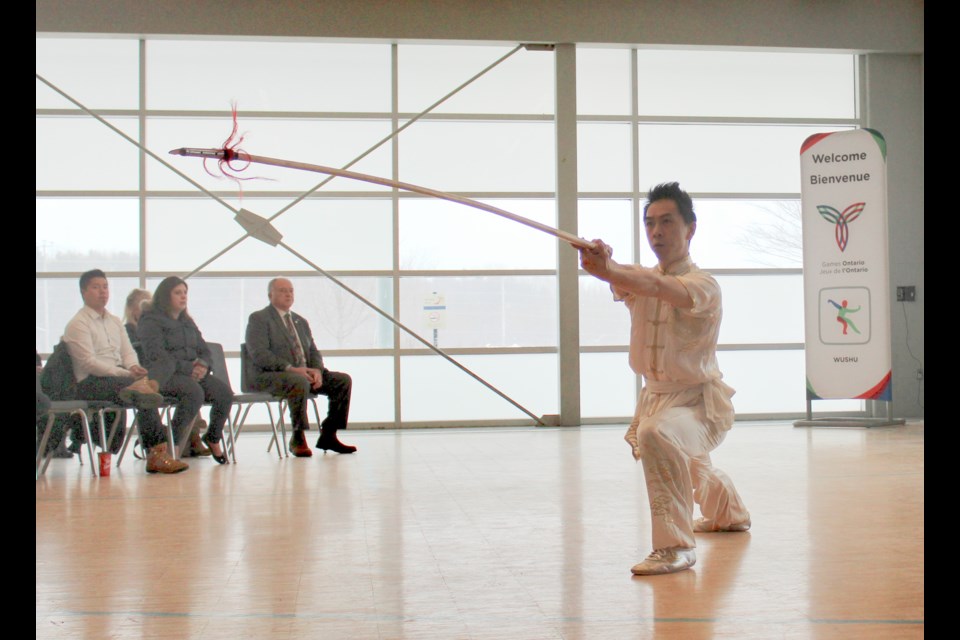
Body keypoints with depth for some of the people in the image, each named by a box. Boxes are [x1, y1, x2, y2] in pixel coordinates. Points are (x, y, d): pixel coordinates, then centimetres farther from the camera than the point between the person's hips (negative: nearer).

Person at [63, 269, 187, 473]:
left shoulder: (115, 321, 22)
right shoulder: (77, 324, -2)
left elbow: (128, 351, 17)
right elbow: (89, 363, -13)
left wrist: (133, 367, -8)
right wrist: (128, 374, -20)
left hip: (119, 377, 7)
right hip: (90, 383, -7)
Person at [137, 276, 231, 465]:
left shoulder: (187, 322, 24)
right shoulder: (150, 321, 0)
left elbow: (204, 350, 20)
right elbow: (157, 355, -13)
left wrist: (203, 365, -5)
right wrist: (188, 368, -21)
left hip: (193, 373, 7)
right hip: (165, 375, -7)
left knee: (224, 392, -17)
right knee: (194, 392, -35)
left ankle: (213, 438, 3)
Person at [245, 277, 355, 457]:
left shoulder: (300, 321, 23)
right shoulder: (259, 319, -1)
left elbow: (313, 351, 18)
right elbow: (259, 354, -14)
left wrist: (317, 370, -6)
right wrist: (290, 368, -23)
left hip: (305, 373, 8)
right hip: (270, 376, -7)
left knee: (343, 380, -9)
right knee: (300, 382, -39)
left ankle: (328, 435, -6)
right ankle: (298, 439, -26)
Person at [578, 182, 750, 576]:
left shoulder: (703, 285, -20)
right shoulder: (638, 278, -2)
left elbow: (659, 287, -43)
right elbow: (627, 281, -27)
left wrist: (607, 270, -60)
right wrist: (600, 261, -51)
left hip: (698, 401, -8)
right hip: (654, 396, 8)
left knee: (657, 435, -38)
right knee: (683, 463, 32)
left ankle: (676, 546, -29)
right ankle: (730, 514, 65)